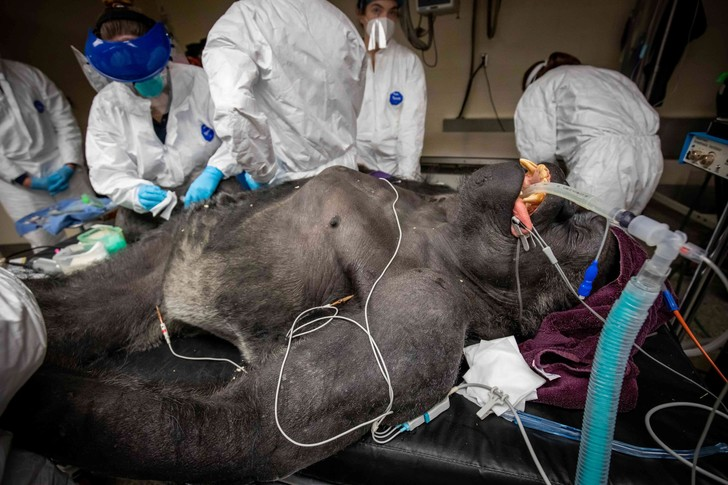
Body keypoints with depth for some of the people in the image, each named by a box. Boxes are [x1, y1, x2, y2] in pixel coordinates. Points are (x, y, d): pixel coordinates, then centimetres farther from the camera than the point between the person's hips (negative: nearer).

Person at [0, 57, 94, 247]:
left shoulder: (28, 74, 2)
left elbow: (63, 119, 1)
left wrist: (70, 165, -11)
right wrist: (28, 180, -16)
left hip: (60, 167, 1)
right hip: (16, 181, -1)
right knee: (46, 246, 2)